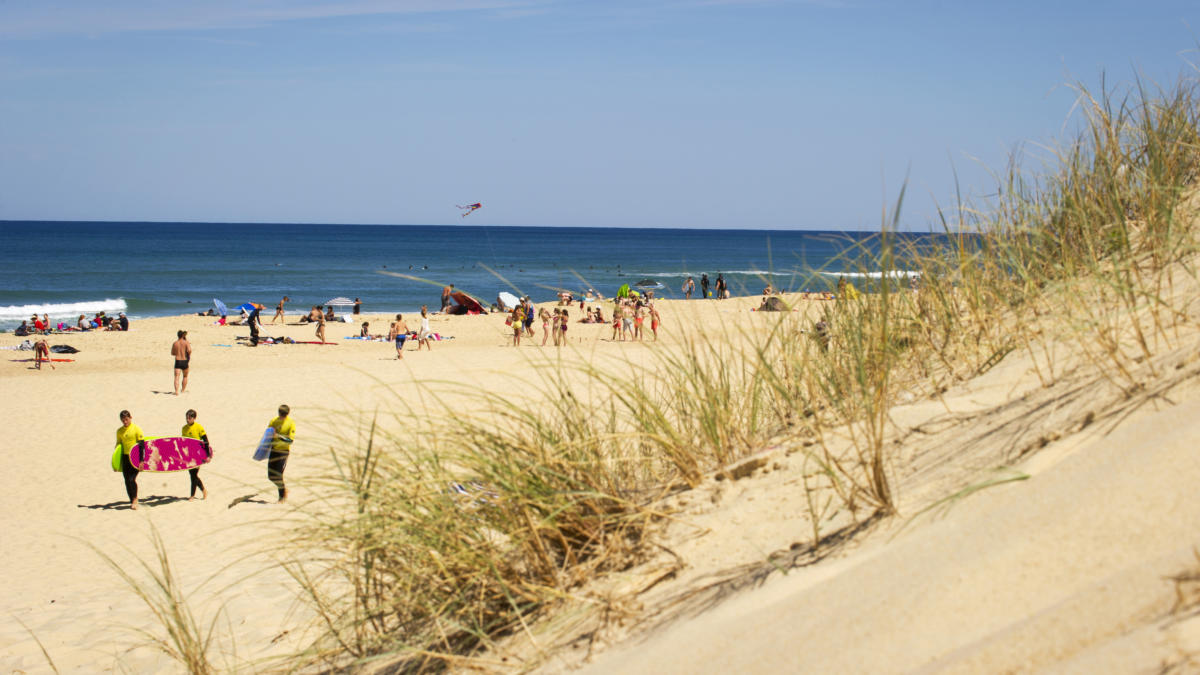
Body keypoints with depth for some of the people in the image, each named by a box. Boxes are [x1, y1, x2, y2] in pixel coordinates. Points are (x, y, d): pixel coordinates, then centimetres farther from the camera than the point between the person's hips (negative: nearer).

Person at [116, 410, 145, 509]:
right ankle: (133, 501, 12)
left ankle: (135, 499, -1)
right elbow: (118, 445, 17)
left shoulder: (136, 429, -5)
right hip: (125, 457, 5)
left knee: (132, 479, -14)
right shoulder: (119, 431, 9)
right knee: (127, 480, 3)